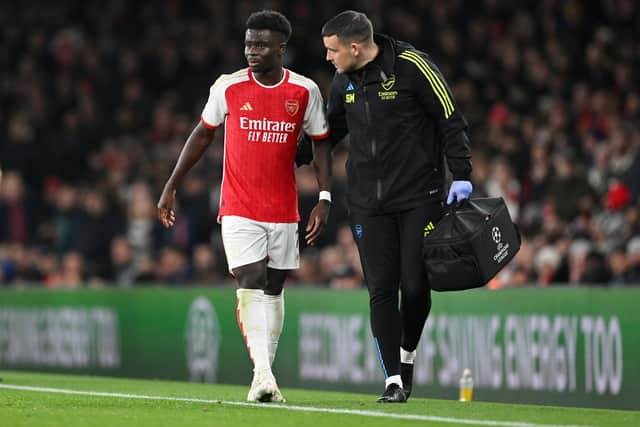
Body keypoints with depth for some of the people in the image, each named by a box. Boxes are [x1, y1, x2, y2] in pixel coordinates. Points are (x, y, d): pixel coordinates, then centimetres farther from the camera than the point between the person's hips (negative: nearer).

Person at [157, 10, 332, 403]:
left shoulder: (305, 91, -1)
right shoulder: (228, 87, -3)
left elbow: (322, 145, 7)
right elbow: (203, 135, 9)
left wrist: (324, 199, -2)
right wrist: (171, 187, 10)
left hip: (284, 211, 2)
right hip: (239, 209, -2)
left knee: (274, 290, 9)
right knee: (251, 285, -15)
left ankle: (266, 377, 17)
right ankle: (262, 375, -23)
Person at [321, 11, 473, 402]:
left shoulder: (412, 66, -10)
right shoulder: (344, 81, 7)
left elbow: (450, 120, -7)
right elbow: (330, 131, 24)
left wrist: (461, 175, -12)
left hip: (420, 197, -4)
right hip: (368, 203, 4)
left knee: (415, 287, -4)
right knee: (381, 290, -4)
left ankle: (407, 355, 24)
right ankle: (394, 381, -2)